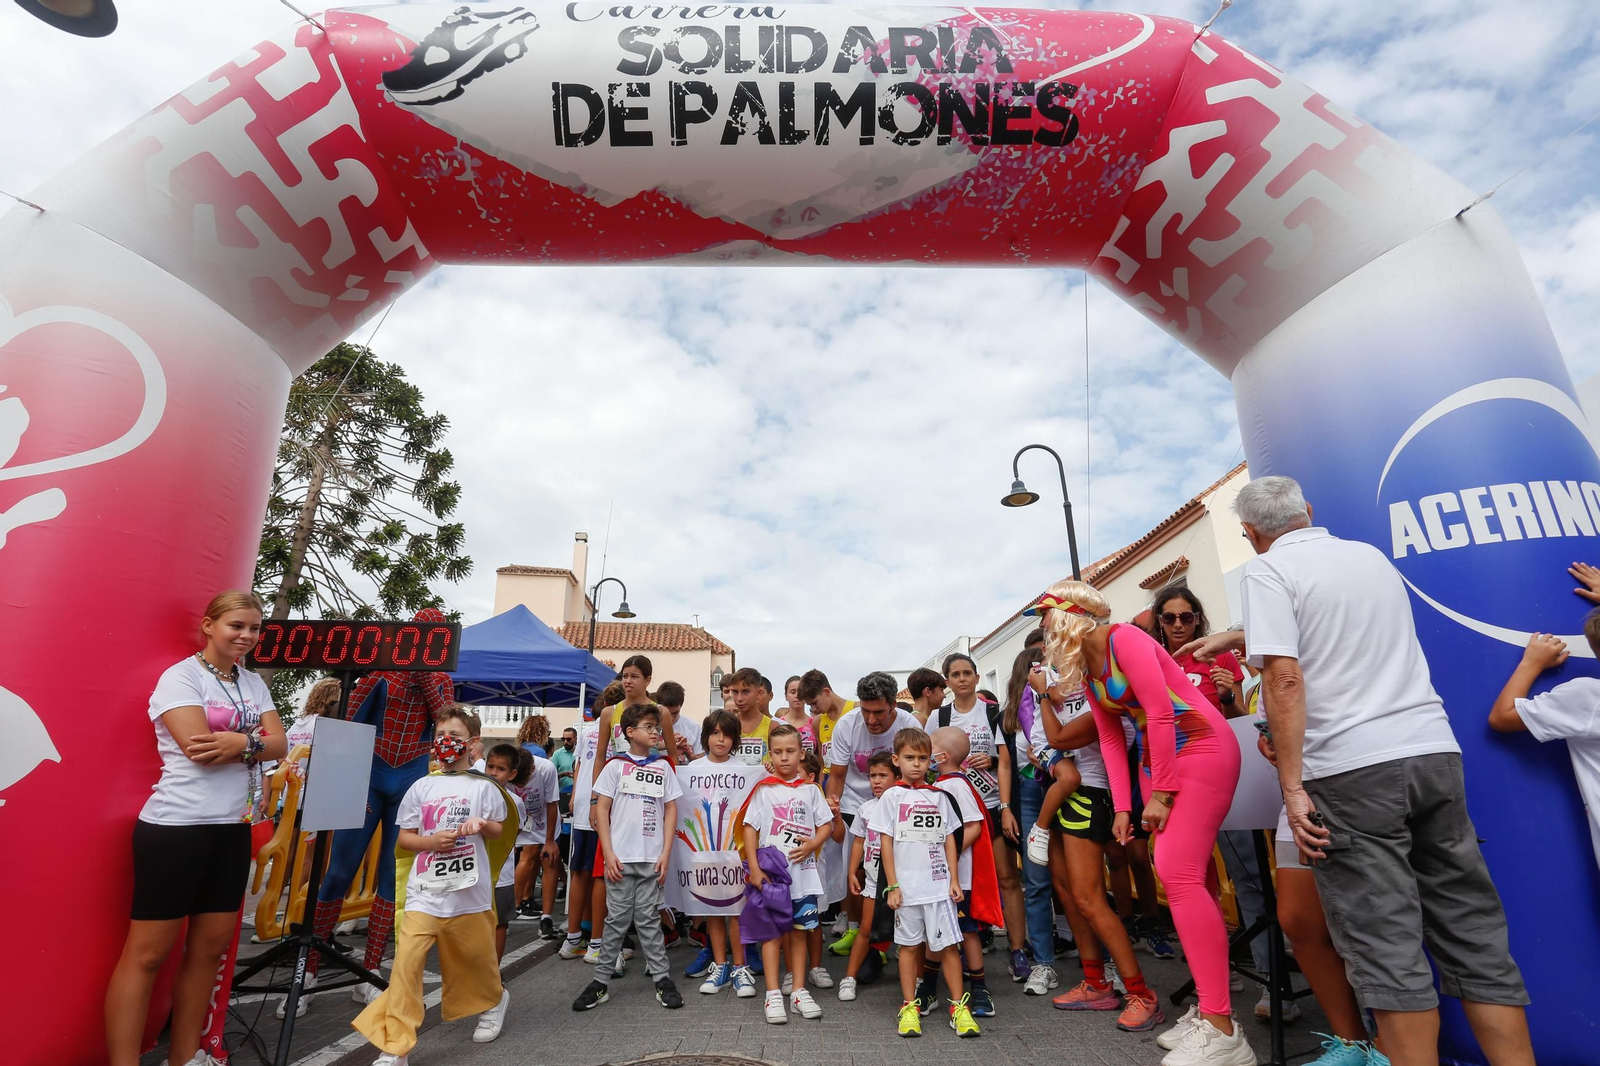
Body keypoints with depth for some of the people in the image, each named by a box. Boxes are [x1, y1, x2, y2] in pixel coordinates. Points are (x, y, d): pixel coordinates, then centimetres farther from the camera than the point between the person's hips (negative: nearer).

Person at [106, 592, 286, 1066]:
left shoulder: (254, 684, 10)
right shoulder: (180, 677, -8)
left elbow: (279, 744, 1)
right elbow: (199, 749, -20)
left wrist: (241, 743, -16)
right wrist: (255, 742, -8)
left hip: (232, 828, 7)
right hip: (175, 826, -6)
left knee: (210, 946, 12)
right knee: (148, 952, 1)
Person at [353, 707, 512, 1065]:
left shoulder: (484, 787, -2)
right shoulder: (421, 787, 2)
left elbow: (499, 831, 7)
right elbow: (403, 839, 6)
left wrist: (482, 825, -16)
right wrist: (431, 841, -14)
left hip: (470, 893, -1)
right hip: (424, 893, 1)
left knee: (476, 958, 13)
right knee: (405, 961, -12)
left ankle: (494, 999, 43)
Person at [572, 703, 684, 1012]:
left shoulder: (663, 767, 7)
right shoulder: (615, 766, 1)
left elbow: (670, 810, 7)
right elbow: (601, 809, 0)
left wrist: (666, 853, -1)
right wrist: (608, 853, -7)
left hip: (652, 858, 1)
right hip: (620, 858, -1)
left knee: (648, 919, 7)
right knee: (617, 919, 5)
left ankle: (662, 978, 17)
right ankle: (601, 981, 18)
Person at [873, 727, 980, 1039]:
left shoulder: (938, 797, 7)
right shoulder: (892, 797, -1)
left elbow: (949, 839, 10)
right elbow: (886, 842, -3)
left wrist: (954, 879, 4)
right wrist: (893, 886, -6)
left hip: (939, 885, 2)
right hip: (907, 887, -2)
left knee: (948, 944, 3)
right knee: (910, 946, 9)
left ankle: (958, 1007, 16)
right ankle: (909, 1007, 22)